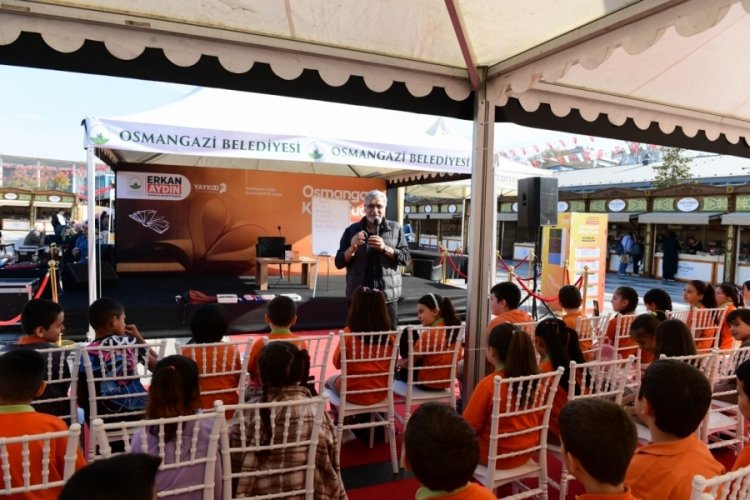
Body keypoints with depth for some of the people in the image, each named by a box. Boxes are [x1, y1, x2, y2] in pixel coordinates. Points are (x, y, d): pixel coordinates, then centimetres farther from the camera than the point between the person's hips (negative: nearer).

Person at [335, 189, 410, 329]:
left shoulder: (395, 229, 4)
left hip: (387, 296, 0)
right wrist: (352, 248, -16)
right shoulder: (352, 230, 4)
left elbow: (405, 258, -2)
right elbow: (339, 263, 3)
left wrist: (385, 248, -17)